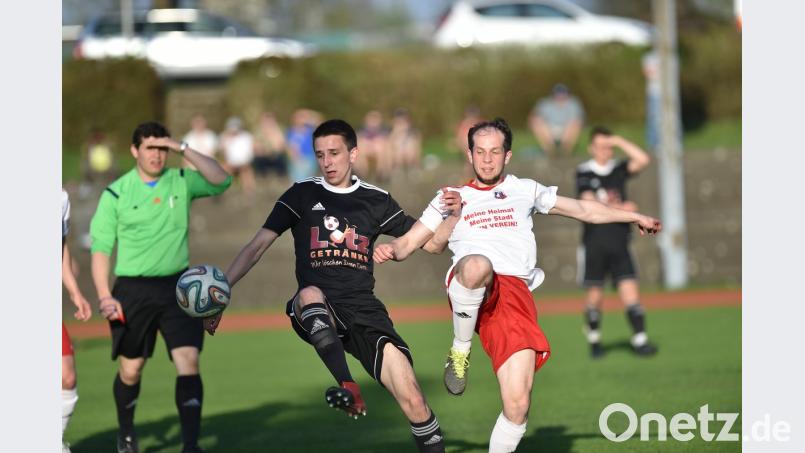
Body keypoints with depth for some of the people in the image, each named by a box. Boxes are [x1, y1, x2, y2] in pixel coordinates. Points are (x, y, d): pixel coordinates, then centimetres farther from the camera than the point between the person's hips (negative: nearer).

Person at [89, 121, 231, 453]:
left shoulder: (181, 182, 4)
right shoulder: (115, 193, -2)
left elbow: (221, 181, -13)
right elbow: (100, 248, -1)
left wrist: (183, 150, -18)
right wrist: (104, 296, -11)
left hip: (177, 287, 1)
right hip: (133, 290, -1)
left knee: (188, 362, -13)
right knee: (130, 370, 8)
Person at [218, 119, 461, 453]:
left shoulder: (375, 200, 14)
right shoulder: (301, 195, 10)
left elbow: (429, 241, 20)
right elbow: (258, 246, 6)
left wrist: (453, 214, 0)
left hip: (363, 310, 2)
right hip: (317, 312, -2)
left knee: (413, 401, -15)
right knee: (310, 294, -41)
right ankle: (349, 390, -54)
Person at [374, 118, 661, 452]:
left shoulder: (525, 190, 27)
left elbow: (584, 210, 36)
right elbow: (410, 241, 19)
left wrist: (636, 217, 37)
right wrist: (391, 249, -4)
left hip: (516, 292, 2)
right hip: (470, 289, -2)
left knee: (517, 404, -14)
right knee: (477, 265, -42)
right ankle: (460, 350, -18)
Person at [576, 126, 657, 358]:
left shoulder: (619, 169, 10)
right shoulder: (583, 172, 2)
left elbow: (643, 160, -5)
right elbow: (589, 204, -11)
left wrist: (619, 141, -4)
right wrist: (619, 208, -18)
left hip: (619, 243, 2)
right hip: (594, 242, -2)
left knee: (630, 291, -9)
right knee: (595, 296, 4)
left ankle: (639, 340, -14)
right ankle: (594, 340, 22)